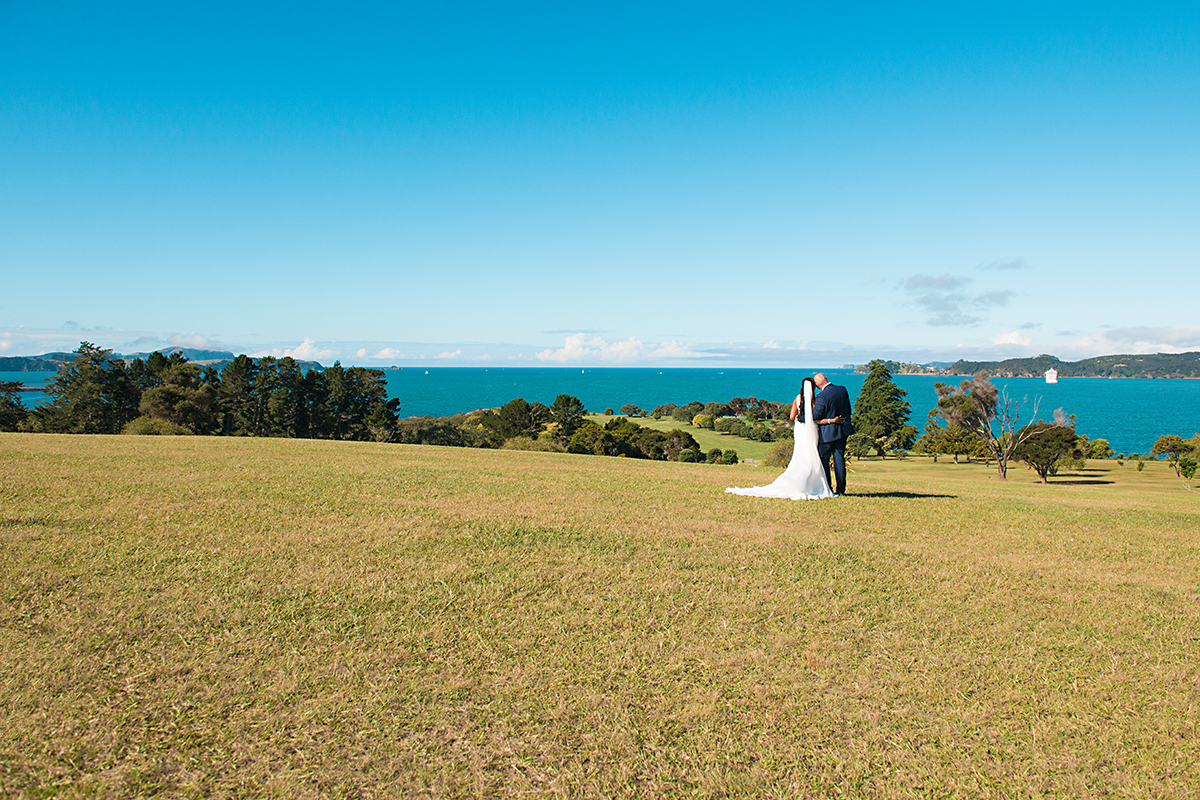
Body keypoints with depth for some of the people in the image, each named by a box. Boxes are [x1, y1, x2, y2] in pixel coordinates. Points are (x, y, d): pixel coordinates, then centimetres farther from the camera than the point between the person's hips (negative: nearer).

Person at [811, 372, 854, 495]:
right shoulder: (843, 389, 0)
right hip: (843, 429, 6)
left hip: (828, 432, -6)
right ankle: (841, 488, 9)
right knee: (839, 458, 9)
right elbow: (848, 409, 11)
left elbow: (815, 416, -15)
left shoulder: (822, 396, -21)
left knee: (823, 459, 7)